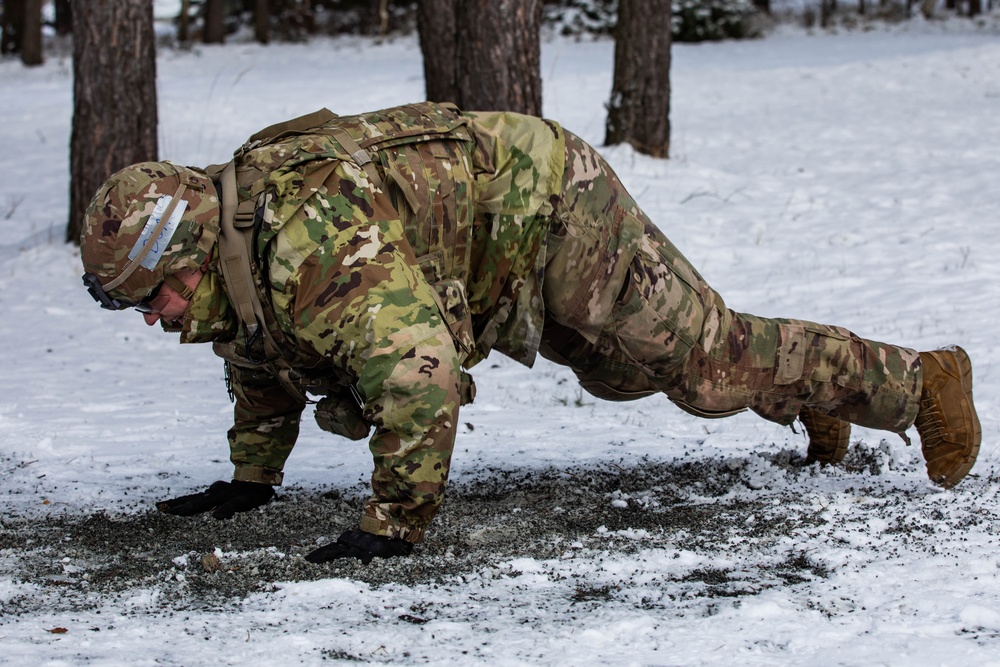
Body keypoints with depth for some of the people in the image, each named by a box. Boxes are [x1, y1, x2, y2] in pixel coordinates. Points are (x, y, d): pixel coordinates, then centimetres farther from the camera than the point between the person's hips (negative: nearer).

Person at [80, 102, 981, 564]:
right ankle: (808, 396, 47)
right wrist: (250, 479, 17)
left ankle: (920, 381, 13)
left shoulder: (315, 241, -38)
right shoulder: (233, 248, -5)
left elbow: (416, 373, -46)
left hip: (551, 213, -9)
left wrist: (394, 525, -40)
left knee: (707, 358, -2)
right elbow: (260, 361, 17)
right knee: (629, 372, 26)